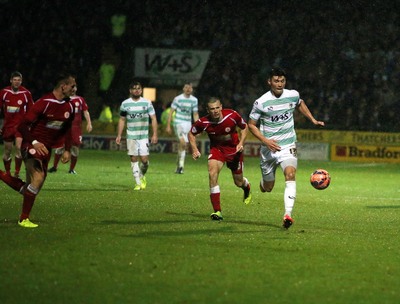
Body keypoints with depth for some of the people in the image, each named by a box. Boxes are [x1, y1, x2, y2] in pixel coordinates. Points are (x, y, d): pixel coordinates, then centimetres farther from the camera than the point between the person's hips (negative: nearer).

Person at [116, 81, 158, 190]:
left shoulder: (147, 103, 1)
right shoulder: (125, 104, 3)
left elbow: (153, 119, 1)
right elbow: (122, 120, 10)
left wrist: (155, 134, -6)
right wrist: (119, 135, 5)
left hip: (144, 136, -1)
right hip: (131, 136, 1)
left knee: (144, 159, -7)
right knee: (134, 159, -1)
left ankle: (142, 176, 23)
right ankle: (138, 183, 5)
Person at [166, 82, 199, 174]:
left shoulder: (194, 100, 8)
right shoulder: (178, 99, -4)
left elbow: (195, 114, 15)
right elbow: (171, 112, -1)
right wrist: (168, 126, -4)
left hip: (188, 124, 5)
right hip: (178, 123, -4)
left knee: (183, 145, 5)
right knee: (183, 143, -22)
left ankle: (178, 166, 16)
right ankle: (181, 164, -14)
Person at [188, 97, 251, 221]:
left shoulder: (232, 115, -24)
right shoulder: (203, 122, -22)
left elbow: (245, 127, -5)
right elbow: (191, 133, -3)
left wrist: (241, 143, -17)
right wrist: (195, 149, -16)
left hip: (234, 149, 0)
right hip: (216, 149, 0)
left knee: (238, 182, 9)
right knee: (212, 173, -26)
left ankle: (247, 187, 53)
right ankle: (217, 211, -20)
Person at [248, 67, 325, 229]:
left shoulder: (293, 95, -2)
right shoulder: (261, 102, -11)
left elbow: (300, 104, 24)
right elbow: (251, 125, -2)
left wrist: (313, 120, 18)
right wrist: (265, 141, -15)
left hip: (288, 146, 1)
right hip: (268, 148, -1)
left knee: (290, 174, -27)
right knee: (267, 188, 9)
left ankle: (288, 214, -31)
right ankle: (263, 182, 49)